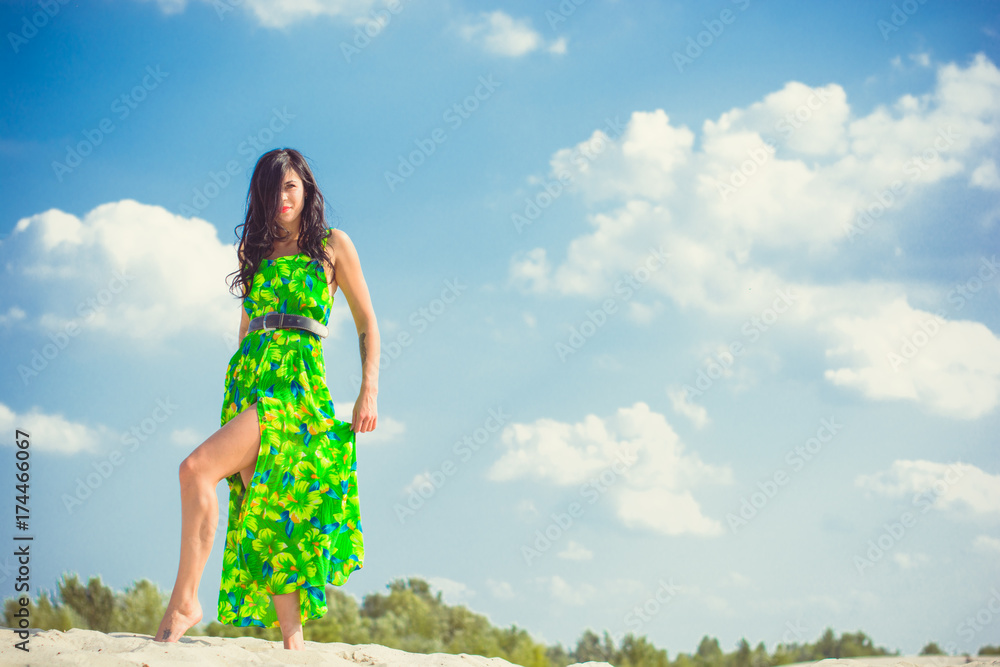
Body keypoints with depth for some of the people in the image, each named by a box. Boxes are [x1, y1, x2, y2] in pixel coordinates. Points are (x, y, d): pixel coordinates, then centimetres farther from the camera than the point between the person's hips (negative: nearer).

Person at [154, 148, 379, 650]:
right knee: (263, 510, -3)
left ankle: (184, 600, -19)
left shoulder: (332, 245, 7)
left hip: (297, 381, -5)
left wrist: (369, 391, -2)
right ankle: (293, 639, -1)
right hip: (247, 379, 5)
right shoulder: (256, 248, 21)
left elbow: (366, 324, 7)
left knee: (197, 468, -23)